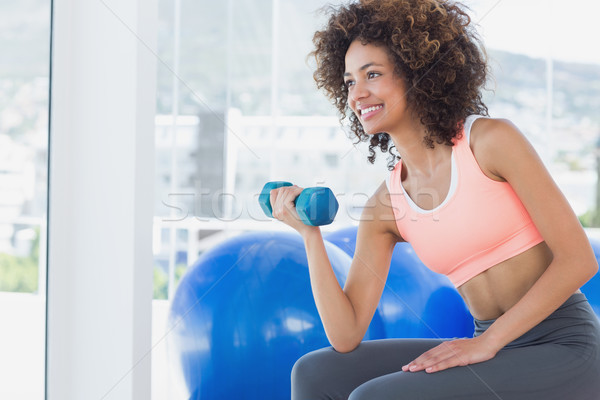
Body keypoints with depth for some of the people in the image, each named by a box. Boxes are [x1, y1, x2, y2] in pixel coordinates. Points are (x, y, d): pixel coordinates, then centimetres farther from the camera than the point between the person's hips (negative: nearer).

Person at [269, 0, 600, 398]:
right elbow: (346, 336, 0)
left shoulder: (491, 140, -8)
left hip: (563, 351, -6)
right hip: (496, 355, 6)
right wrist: (310, 233, -7)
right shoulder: (384, 207, 7)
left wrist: (486, 342, -13)